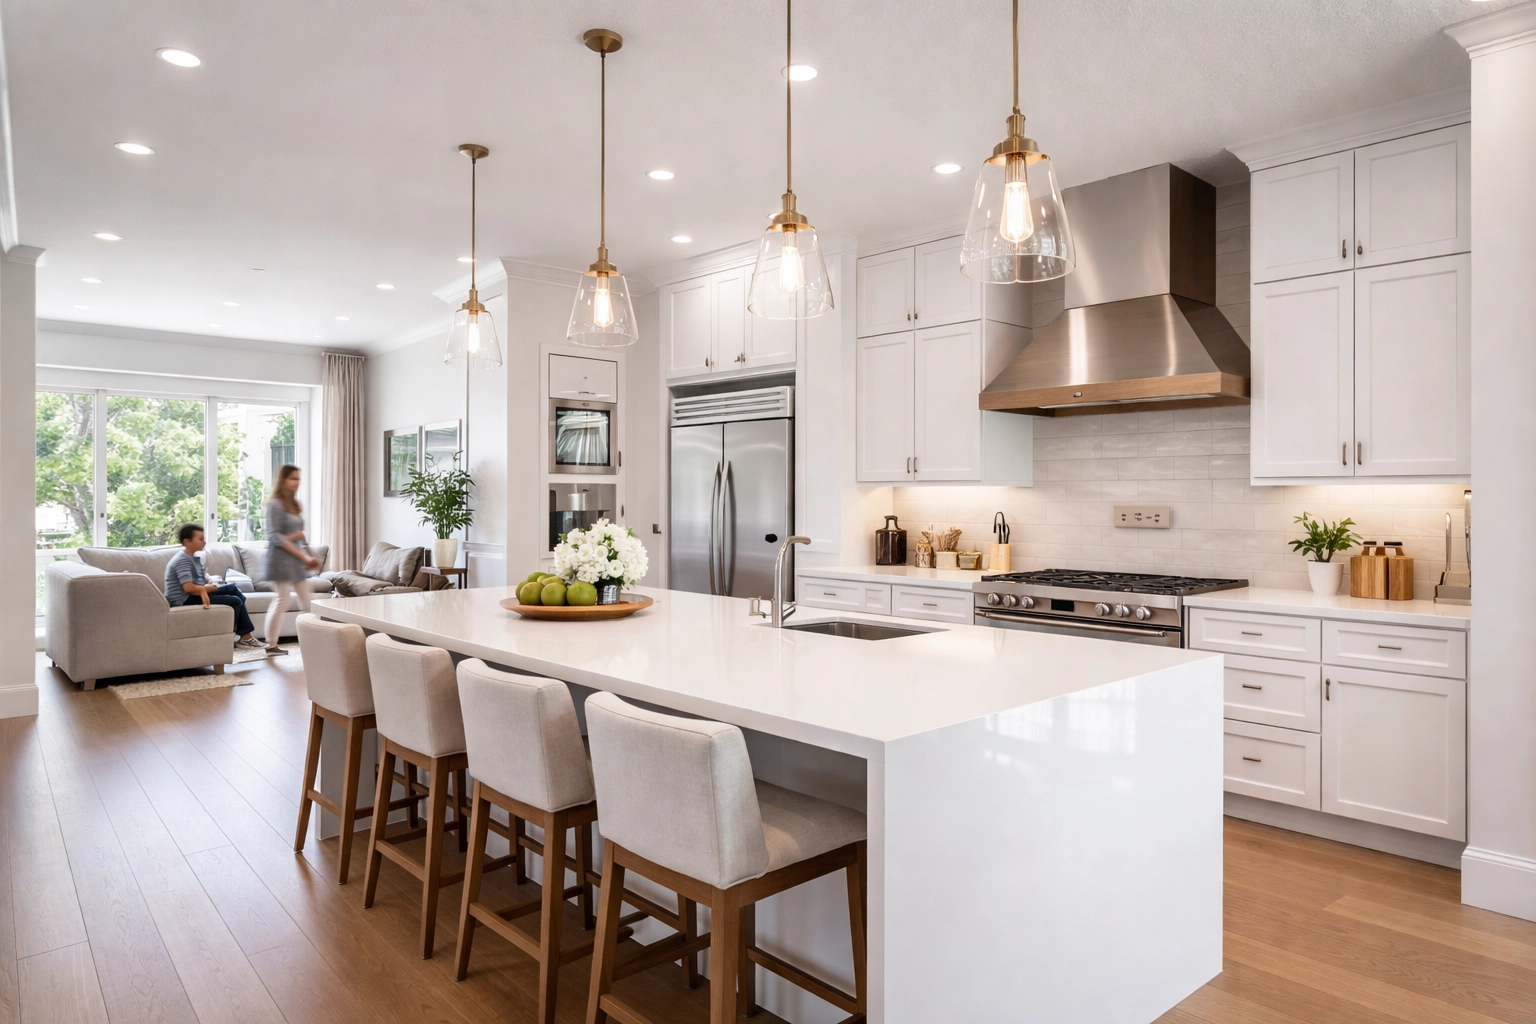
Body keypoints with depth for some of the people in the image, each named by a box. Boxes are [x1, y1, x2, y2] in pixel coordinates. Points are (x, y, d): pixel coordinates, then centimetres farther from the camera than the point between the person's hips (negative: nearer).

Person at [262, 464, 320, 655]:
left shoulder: (296, 505, 16)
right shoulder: (275, 504, -9)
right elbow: (274, 536, -15)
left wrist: (309, 556, 5)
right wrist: (302, 555, -17)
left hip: (297, 559, 8)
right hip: (281, 558, -8)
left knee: (307, 602, 6)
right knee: (282, 602, -5)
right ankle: (271, 645, 5)